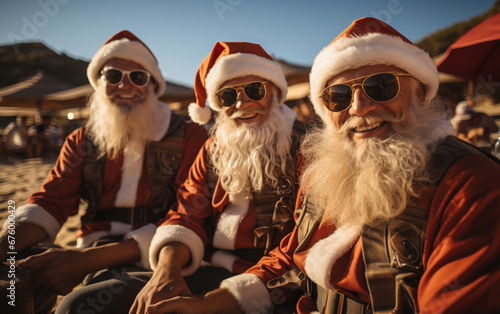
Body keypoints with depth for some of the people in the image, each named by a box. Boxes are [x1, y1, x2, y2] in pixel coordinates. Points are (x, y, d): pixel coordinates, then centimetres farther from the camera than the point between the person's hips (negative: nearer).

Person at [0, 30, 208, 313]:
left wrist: (87, 258, -22)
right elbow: (50, 203, 4)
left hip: (154, 258, -5)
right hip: (93, 253, 5)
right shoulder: (81, 142, 14)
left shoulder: (190, 136, -3)